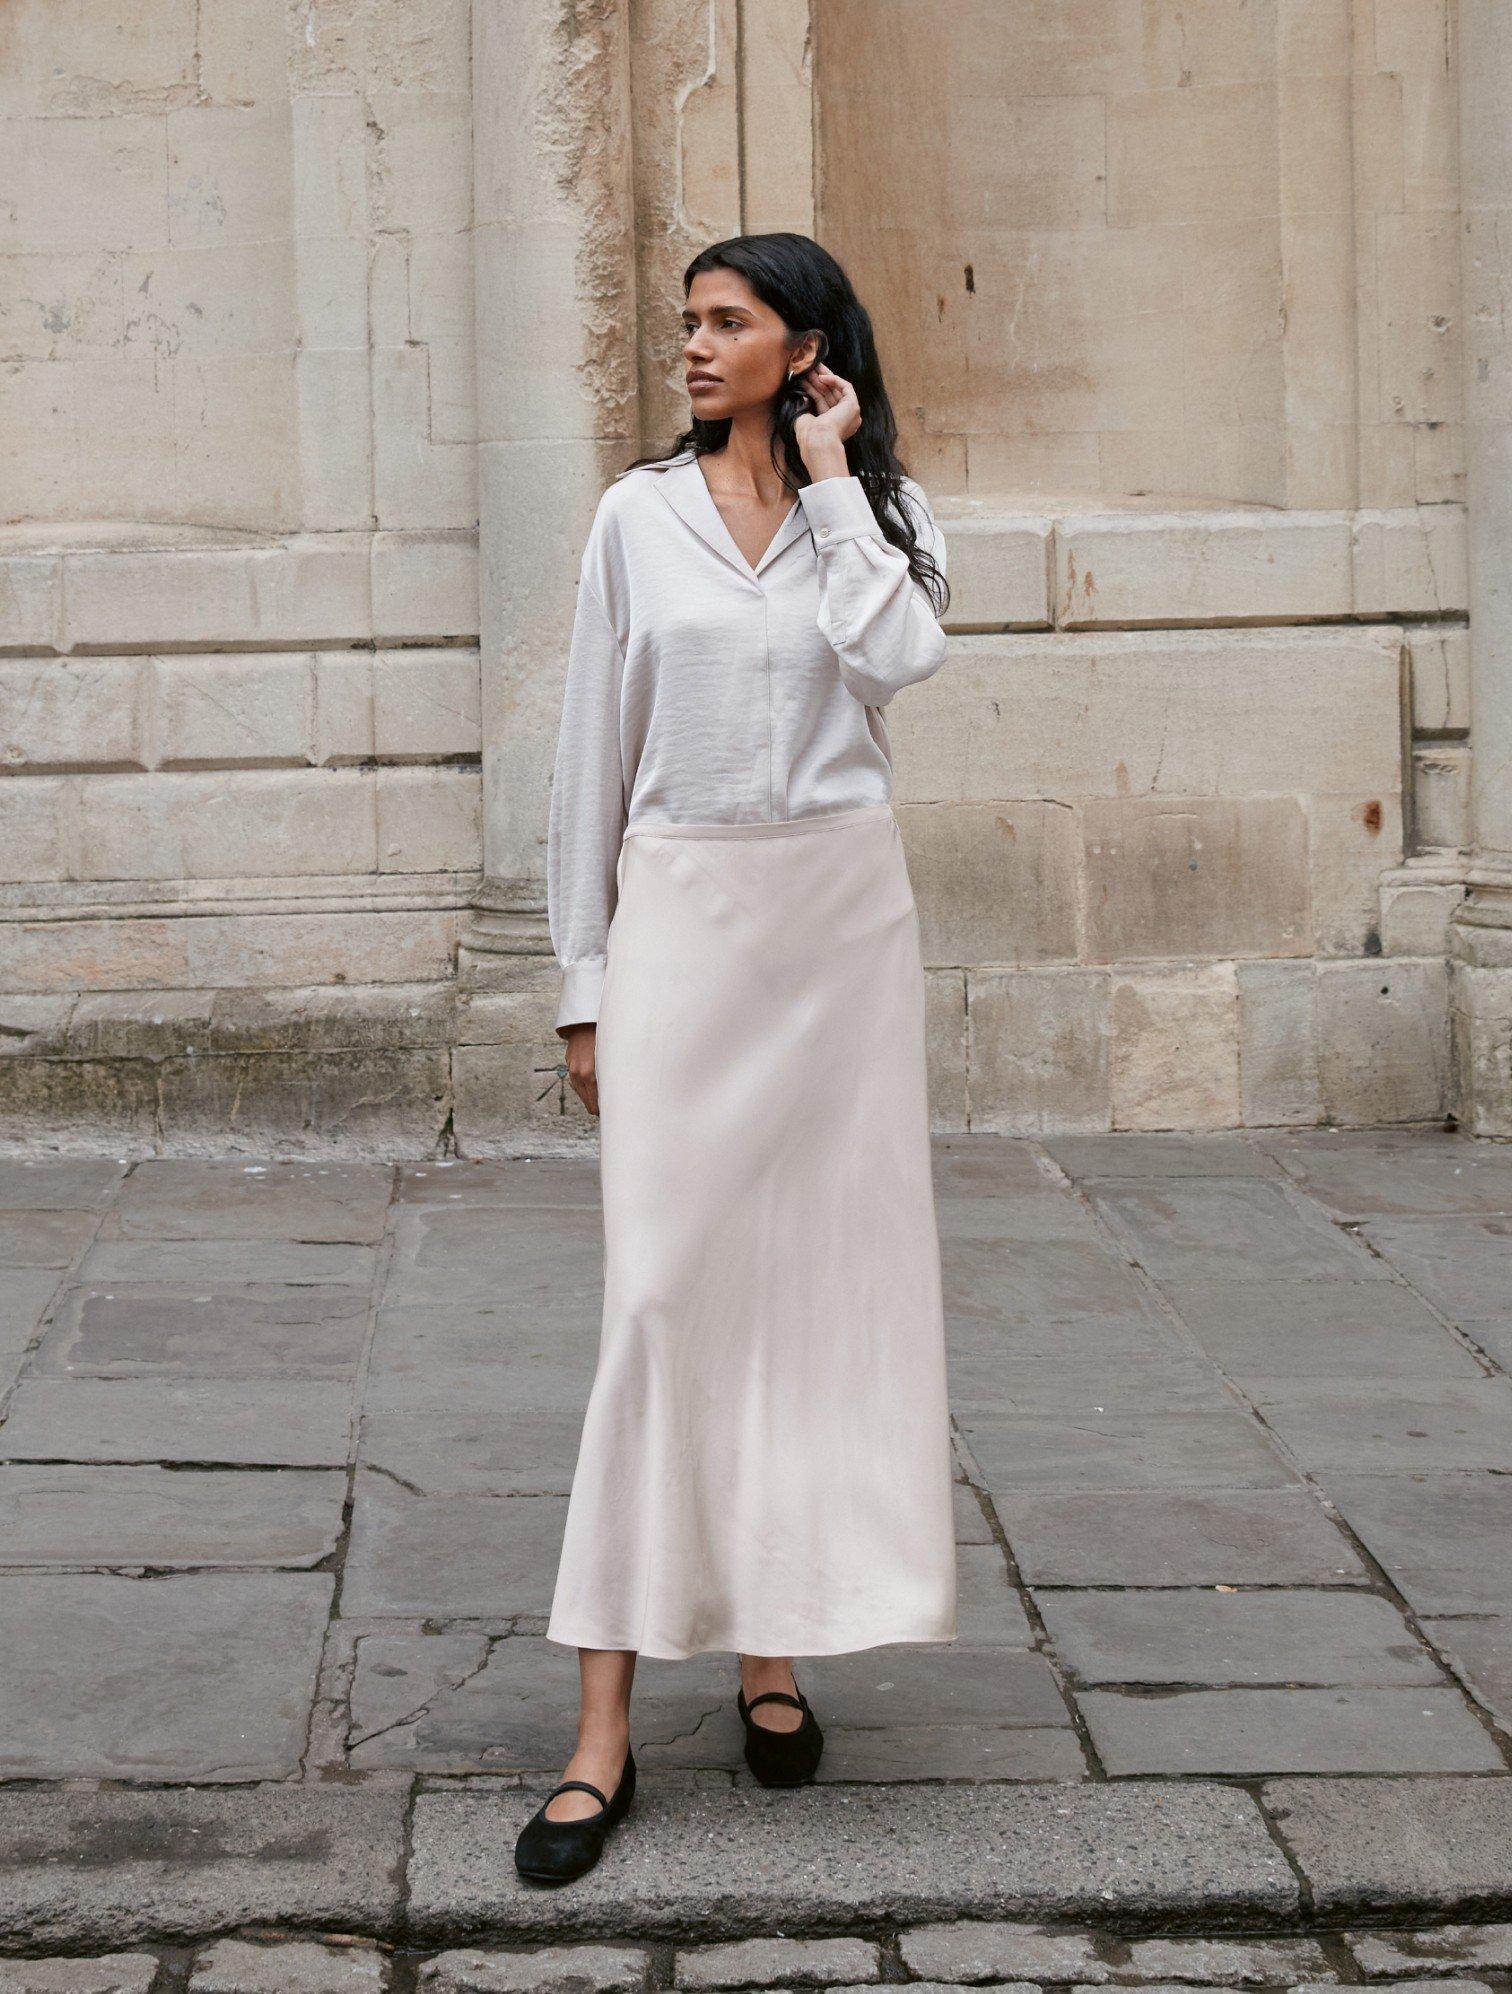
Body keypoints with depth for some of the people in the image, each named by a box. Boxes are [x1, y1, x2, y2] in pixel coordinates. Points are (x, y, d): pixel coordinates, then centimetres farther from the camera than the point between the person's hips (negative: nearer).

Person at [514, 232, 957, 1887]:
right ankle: (605, 1726, -6)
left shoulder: (886, 508, 7)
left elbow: (899, 654, -16)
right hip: (682, 913, -1)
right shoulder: (639, 514, 6)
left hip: (838, 912, 1)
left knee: (819, 1269, 3)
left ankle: (774, 1644, 16)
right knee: (663, 1284, -7)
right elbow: (594, 749, 6)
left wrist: (830, 479, -6)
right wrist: (584, 977, 3)